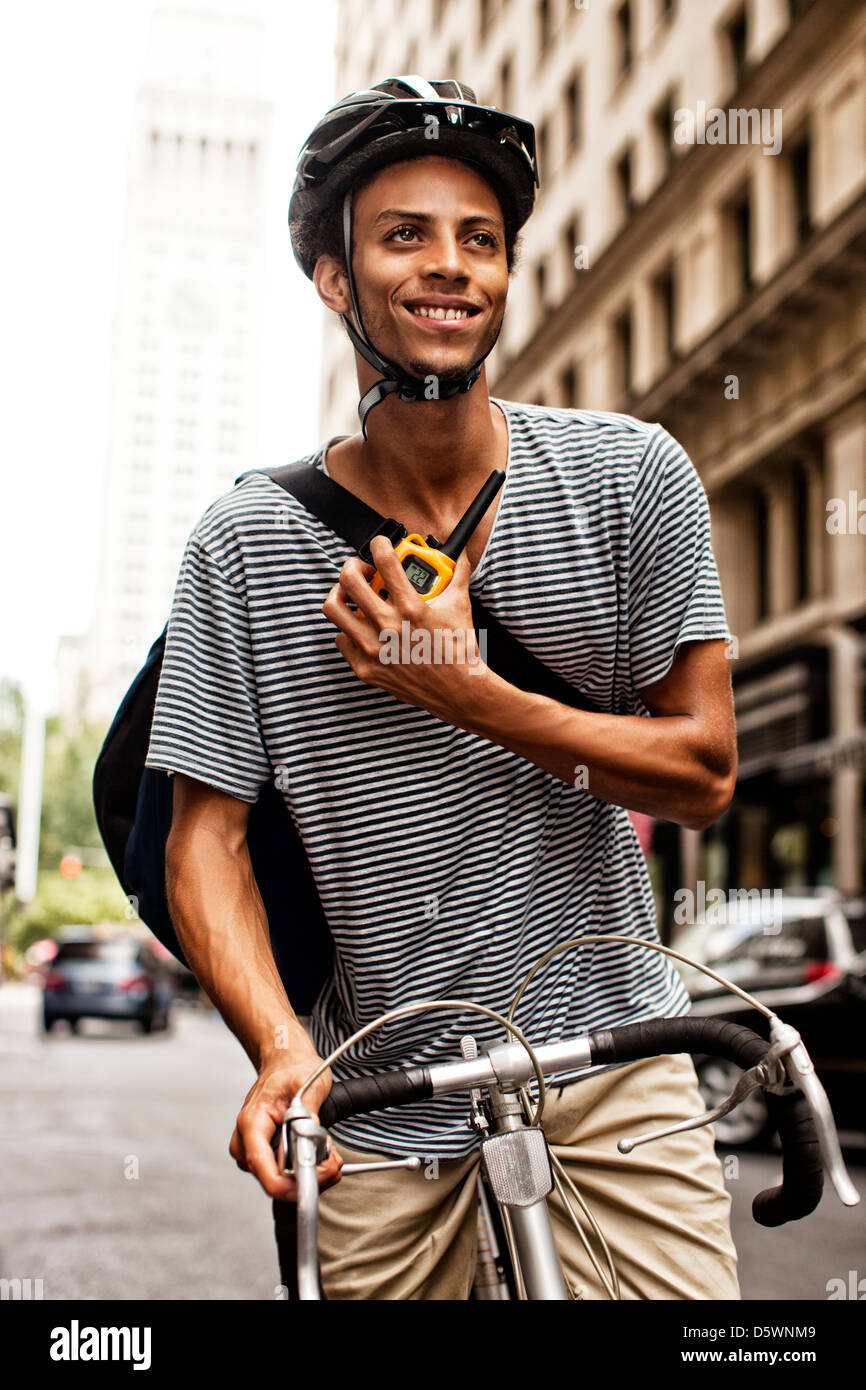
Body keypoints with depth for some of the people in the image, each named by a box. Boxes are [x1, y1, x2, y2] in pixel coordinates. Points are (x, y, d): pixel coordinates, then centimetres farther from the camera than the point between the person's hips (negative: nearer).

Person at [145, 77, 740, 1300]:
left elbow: (703, 772, -5)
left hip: (609, 1071, 0)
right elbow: (205, 838, -5)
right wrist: (280, 1046, -22)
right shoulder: (246, 542, -6)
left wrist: (466, 694, -17)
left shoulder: (632, 477, -5)